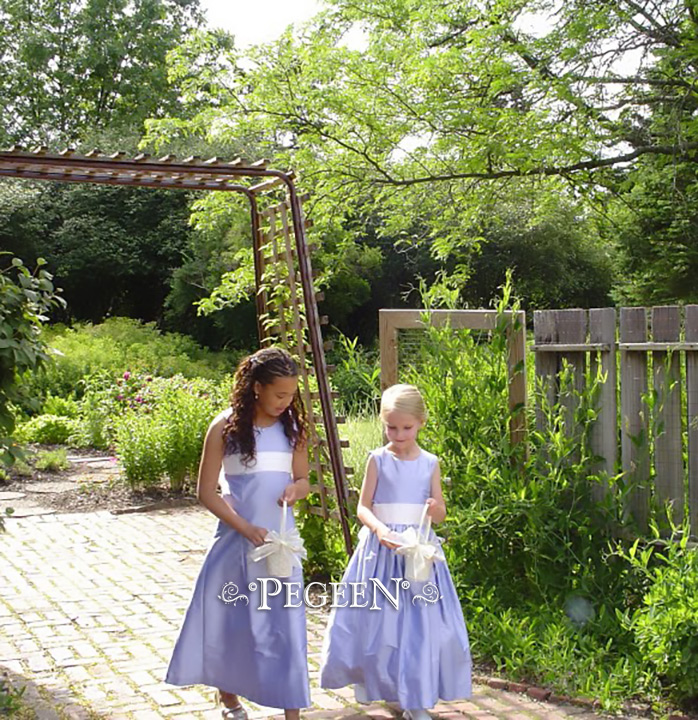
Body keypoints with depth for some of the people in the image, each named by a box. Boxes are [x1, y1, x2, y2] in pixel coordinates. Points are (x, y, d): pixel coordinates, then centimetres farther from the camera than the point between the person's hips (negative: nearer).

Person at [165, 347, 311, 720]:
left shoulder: (292, 428, 2)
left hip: (280, 540, 2)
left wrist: (294, 489, -12)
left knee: (285, 621, 2)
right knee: (230, 618, 11)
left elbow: (303, 480, 12)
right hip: (237, 537, -2)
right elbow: (206, 491, -7)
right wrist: (246, 528, -15)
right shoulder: (226, 427, -9)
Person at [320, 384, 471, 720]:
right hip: (381, 549, -1)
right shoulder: (378, 460, -2)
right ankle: (376, 683, 25)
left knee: (418, 623, 1)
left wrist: (435, 509, -18)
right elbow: (363, 506, -4)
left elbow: (440, 512, 6)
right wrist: (380, 529, -22)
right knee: (375, 620, 3)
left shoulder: (429, 463, 2)